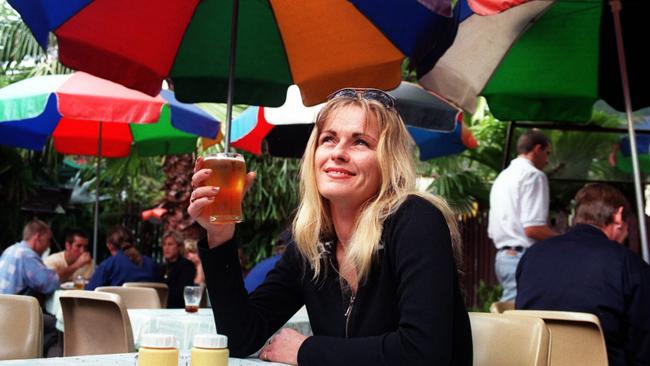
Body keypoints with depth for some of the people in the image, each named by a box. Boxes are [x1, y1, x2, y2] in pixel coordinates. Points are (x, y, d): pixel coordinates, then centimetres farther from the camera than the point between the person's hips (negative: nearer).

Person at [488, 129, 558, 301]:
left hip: (502, 255, 9)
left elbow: (492, 231, 19)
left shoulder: (502, 177, 19)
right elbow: (532, 228, -18)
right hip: (524, 256, -9)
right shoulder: (533, 175, -8)